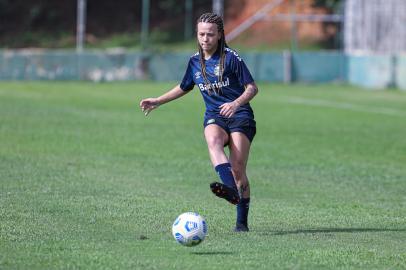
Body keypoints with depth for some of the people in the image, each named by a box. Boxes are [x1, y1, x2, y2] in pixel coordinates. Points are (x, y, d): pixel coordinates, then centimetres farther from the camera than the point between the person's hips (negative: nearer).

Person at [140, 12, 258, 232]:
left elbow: (252, 88, -3)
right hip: (214, 117, 3)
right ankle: (229, 187, -55)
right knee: (213, 141, -35)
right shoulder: (195, 62, 12)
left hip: (239, 115, -3)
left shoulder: (231, 58, -3)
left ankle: (242, 221, -6)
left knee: (238, 169, -15)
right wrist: (158, 101, 27)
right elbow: (184, 88, 32)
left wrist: (236, 103, -21)